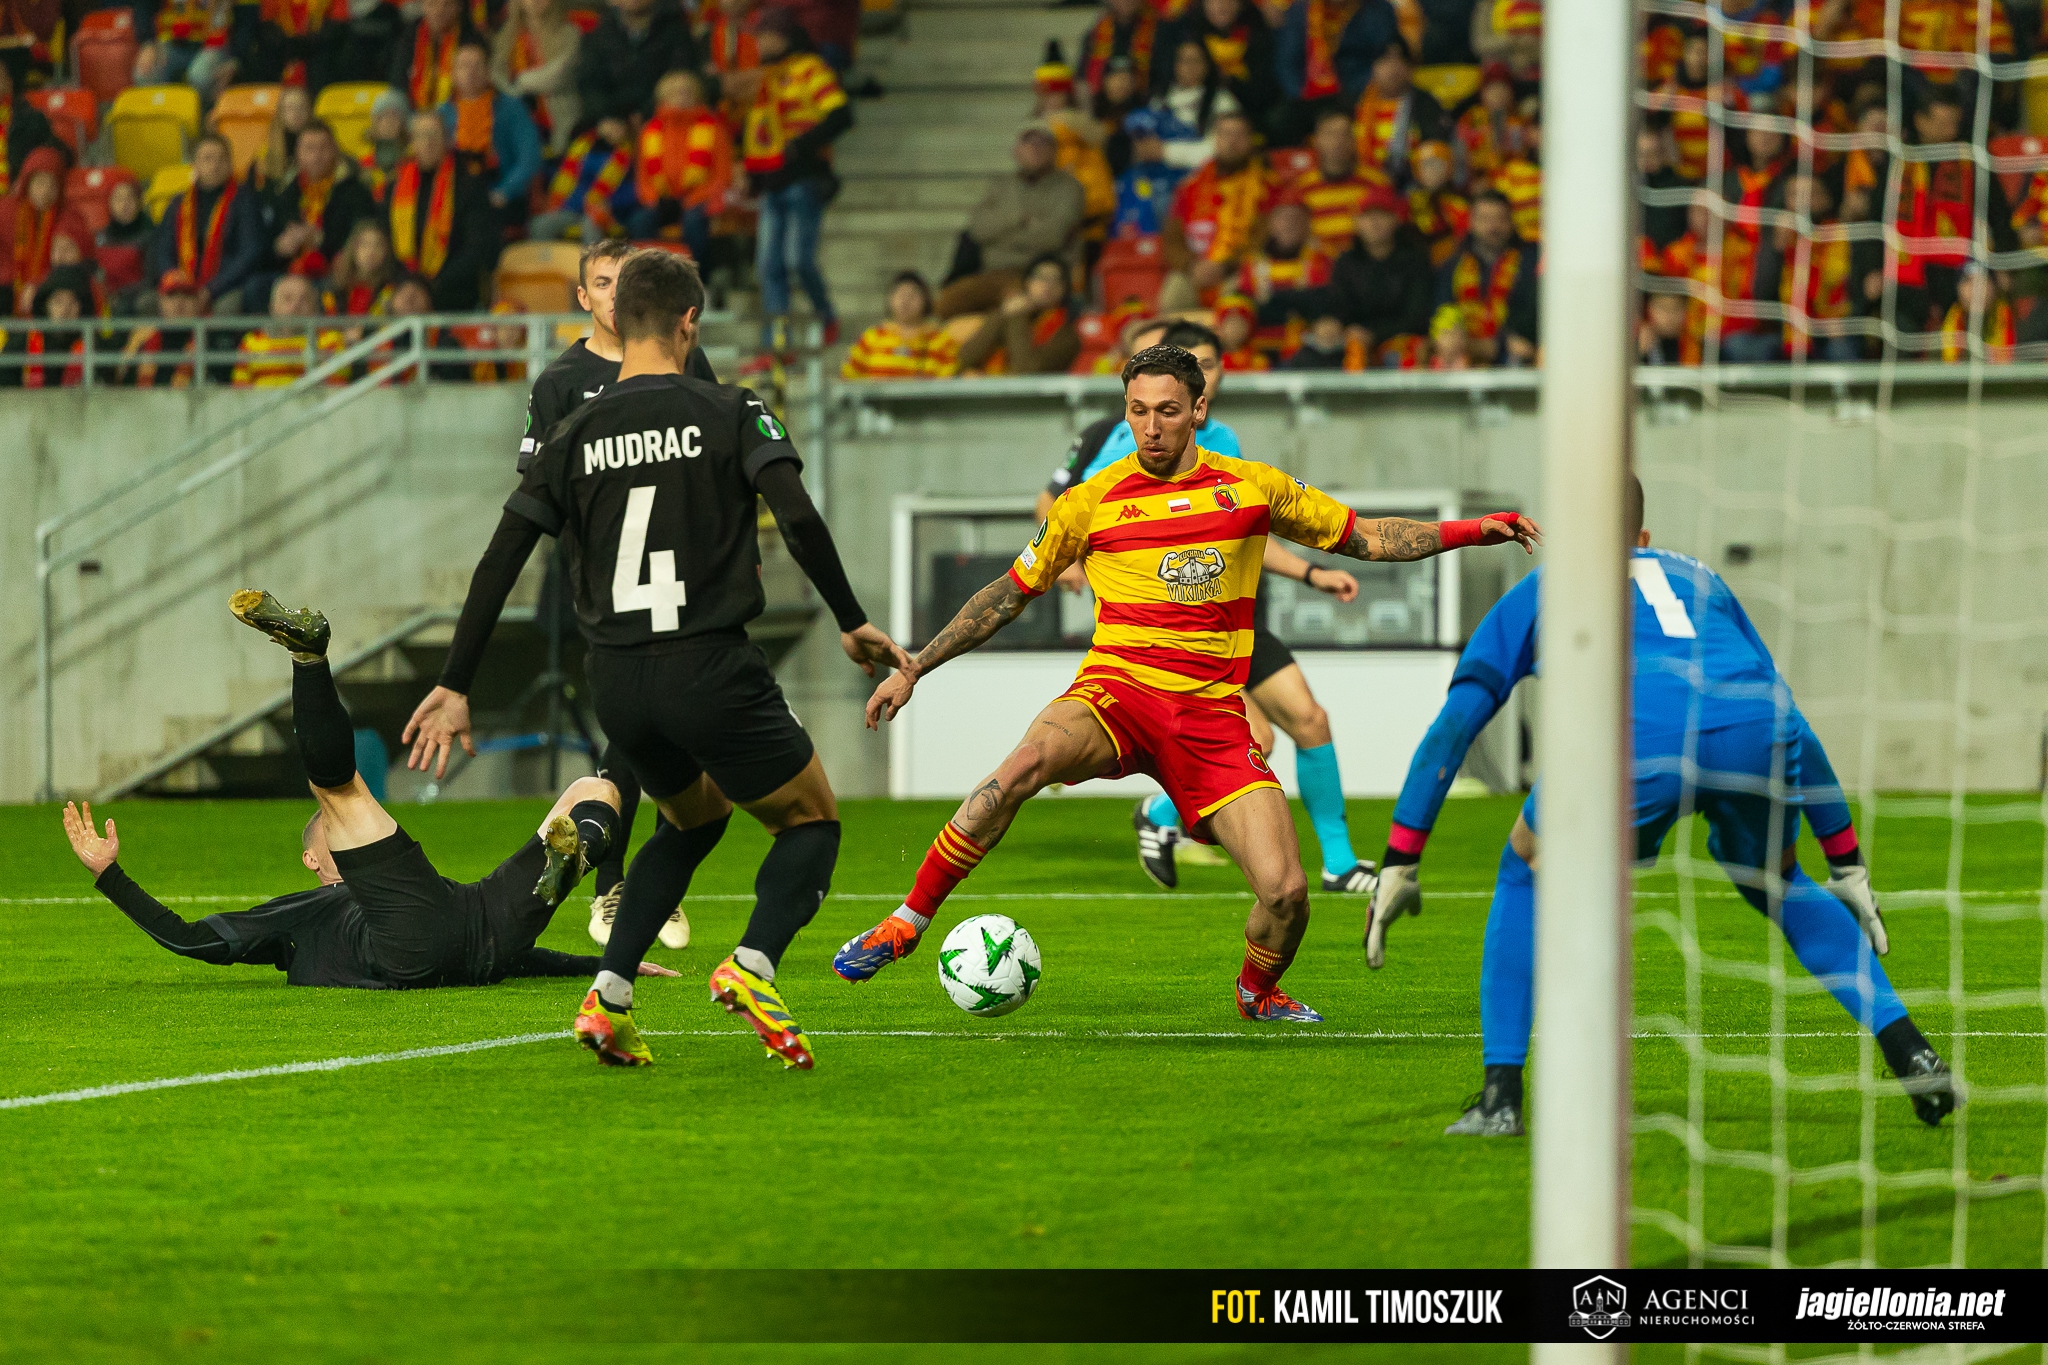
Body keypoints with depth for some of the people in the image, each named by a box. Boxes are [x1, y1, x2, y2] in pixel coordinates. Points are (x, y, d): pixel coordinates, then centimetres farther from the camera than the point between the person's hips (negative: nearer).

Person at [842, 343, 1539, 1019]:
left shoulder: (1252, 488, 8)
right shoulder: (1090, 503, 5)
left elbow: (1362, 537, 19)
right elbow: (1009, 594, 15)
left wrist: (1468, 531, 8)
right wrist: (912, 671, 14)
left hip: (1212, 712, 2)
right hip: (1117, 688, -1)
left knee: (1286, 892, -13)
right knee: (1026, 764, -37)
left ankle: (1258, 991, 23)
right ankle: (908, 921, -23)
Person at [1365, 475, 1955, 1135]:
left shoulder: (1540, 589, 34)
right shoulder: (1702, 580, 40)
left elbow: (1453, 726, 28)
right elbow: (1795, 727, 42)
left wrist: (1399, 863, 29)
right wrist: (1848, 863, 46)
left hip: (1638, 735, -3)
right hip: (1757, 736, 3)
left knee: (1527, 877, 24)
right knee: (1775, 883, 33)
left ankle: (1501, 1097, 14)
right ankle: (1911, 1054, 20)